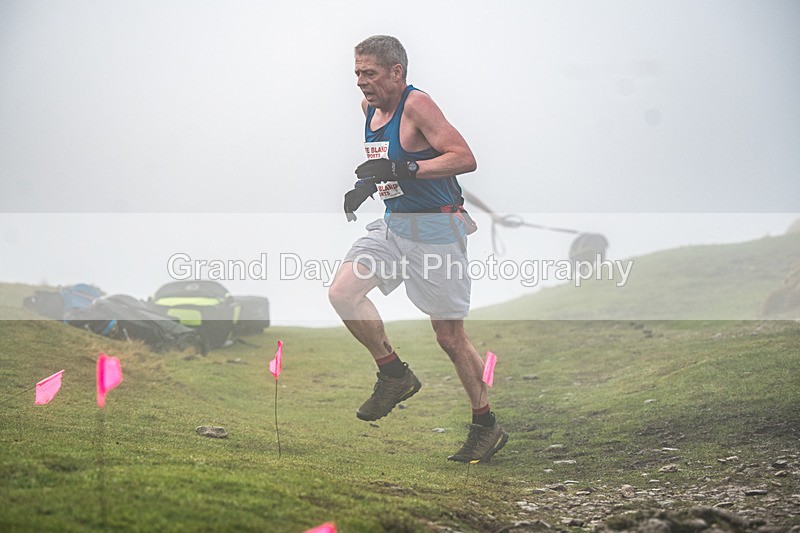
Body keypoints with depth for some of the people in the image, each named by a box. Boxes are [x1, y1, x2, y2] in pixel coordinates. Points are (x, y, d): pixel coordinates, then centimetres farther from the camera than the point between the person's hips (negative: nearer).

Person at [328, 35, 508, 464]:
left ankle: (486, 426, 16)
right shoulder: (369, 107, 8)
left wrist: (400, 170, -30)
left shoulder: (417, 105, -17)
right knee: (342, 292, -12)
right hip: (392, 225, 8)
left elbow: (465, 158, -25)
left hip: (436, 229, -8)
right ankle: (394, 375, 5)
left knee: (450, 336, 0)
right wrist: (365, 185, 10)